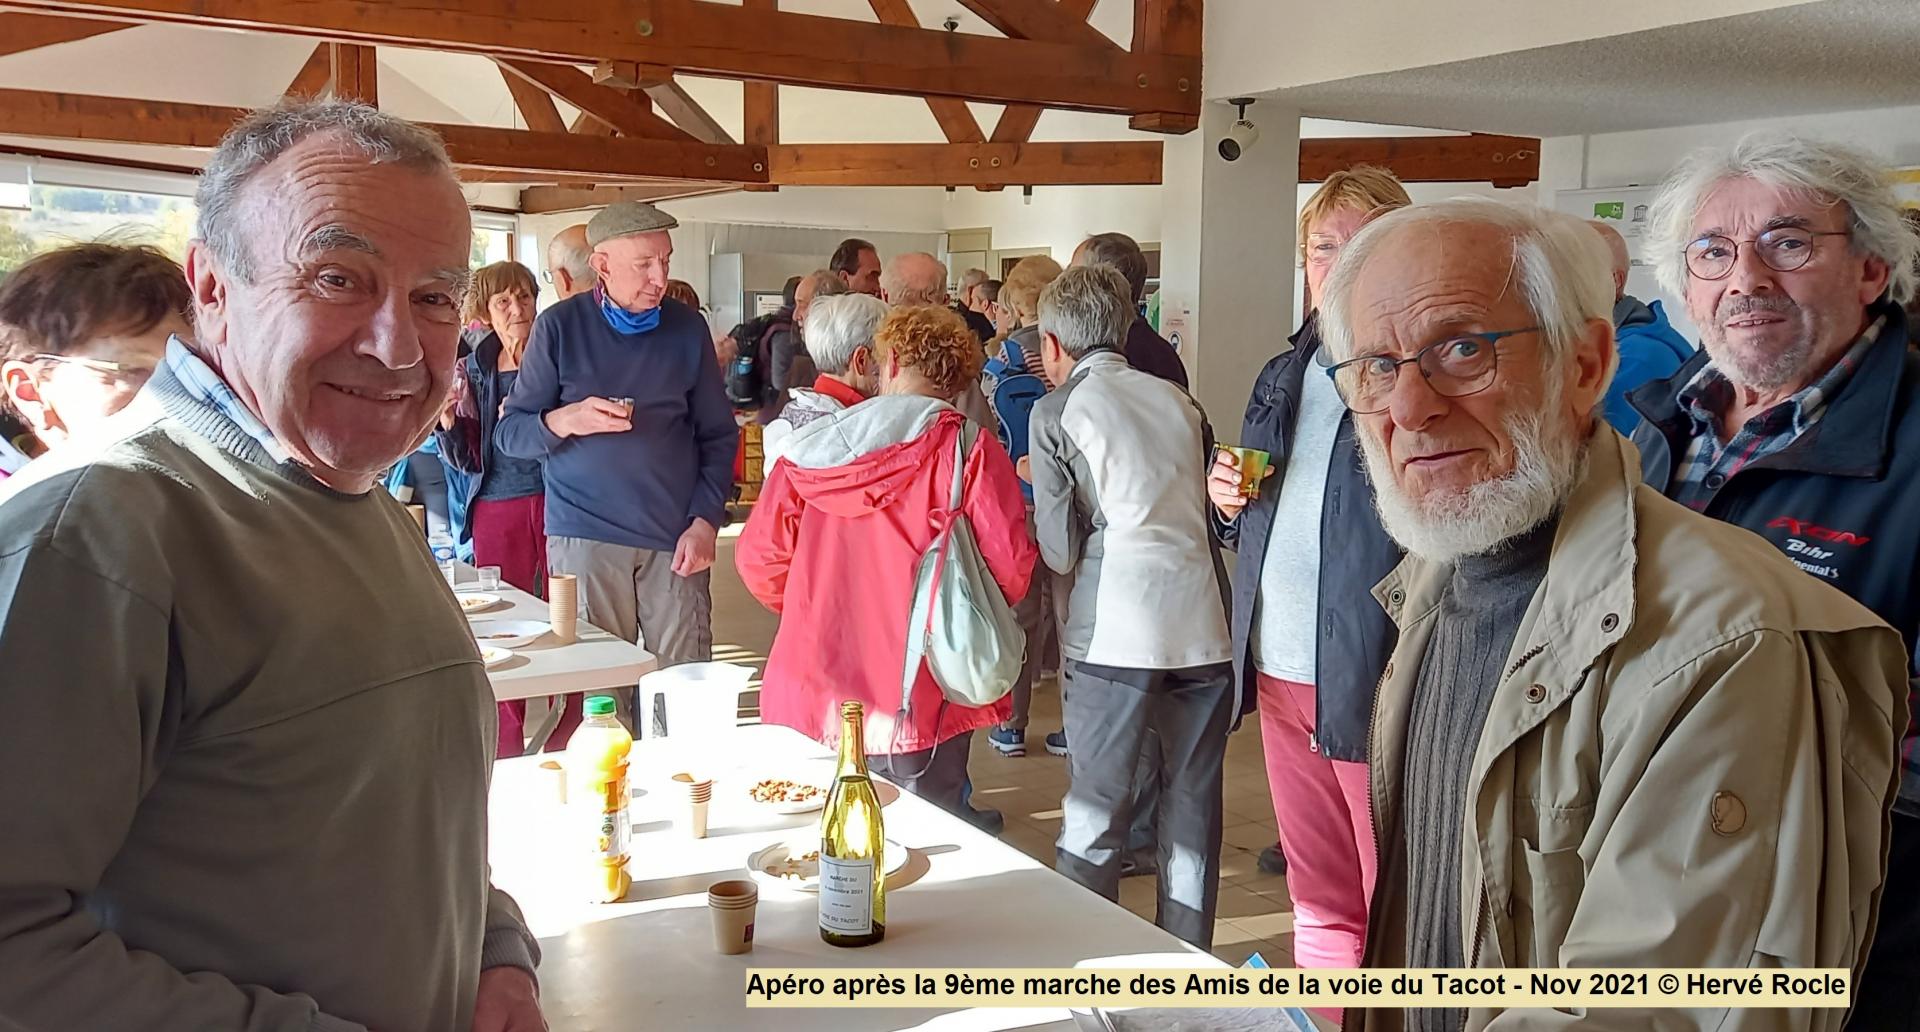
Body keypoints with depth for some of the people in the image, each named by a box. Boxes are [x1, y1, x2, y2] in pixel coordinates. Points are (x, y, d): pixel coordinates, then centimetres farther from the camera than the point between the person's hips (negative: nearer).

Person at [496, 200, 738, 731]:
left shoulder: (687, 327, 6)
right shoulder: (560, 326, 1)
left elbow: (718, 435, 10)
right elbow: (509, 434, 3)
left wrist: (705, 521, -1)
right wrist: (567, 420, -17)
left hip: (675, 539, 2)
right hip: (585, 538, -1)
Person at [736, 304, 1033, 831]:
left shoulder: (811, 446, 2)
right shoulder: (969, 447, -7)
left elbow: (758, 558, 3)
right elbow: (1010, 565, -12)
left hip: (816, 695, 3)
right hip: (920, 705, -3)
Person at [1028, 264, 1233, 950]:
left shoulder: (1057, 412, -1)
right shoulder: (1177, 399, 12)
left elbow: (1059, 551, -2)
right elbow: (1212, 512, 16)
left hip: (1116, 634, -4)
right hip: (1205, 627, 5)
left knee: (1094, 814, 6)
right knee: (1194, 807, 14)